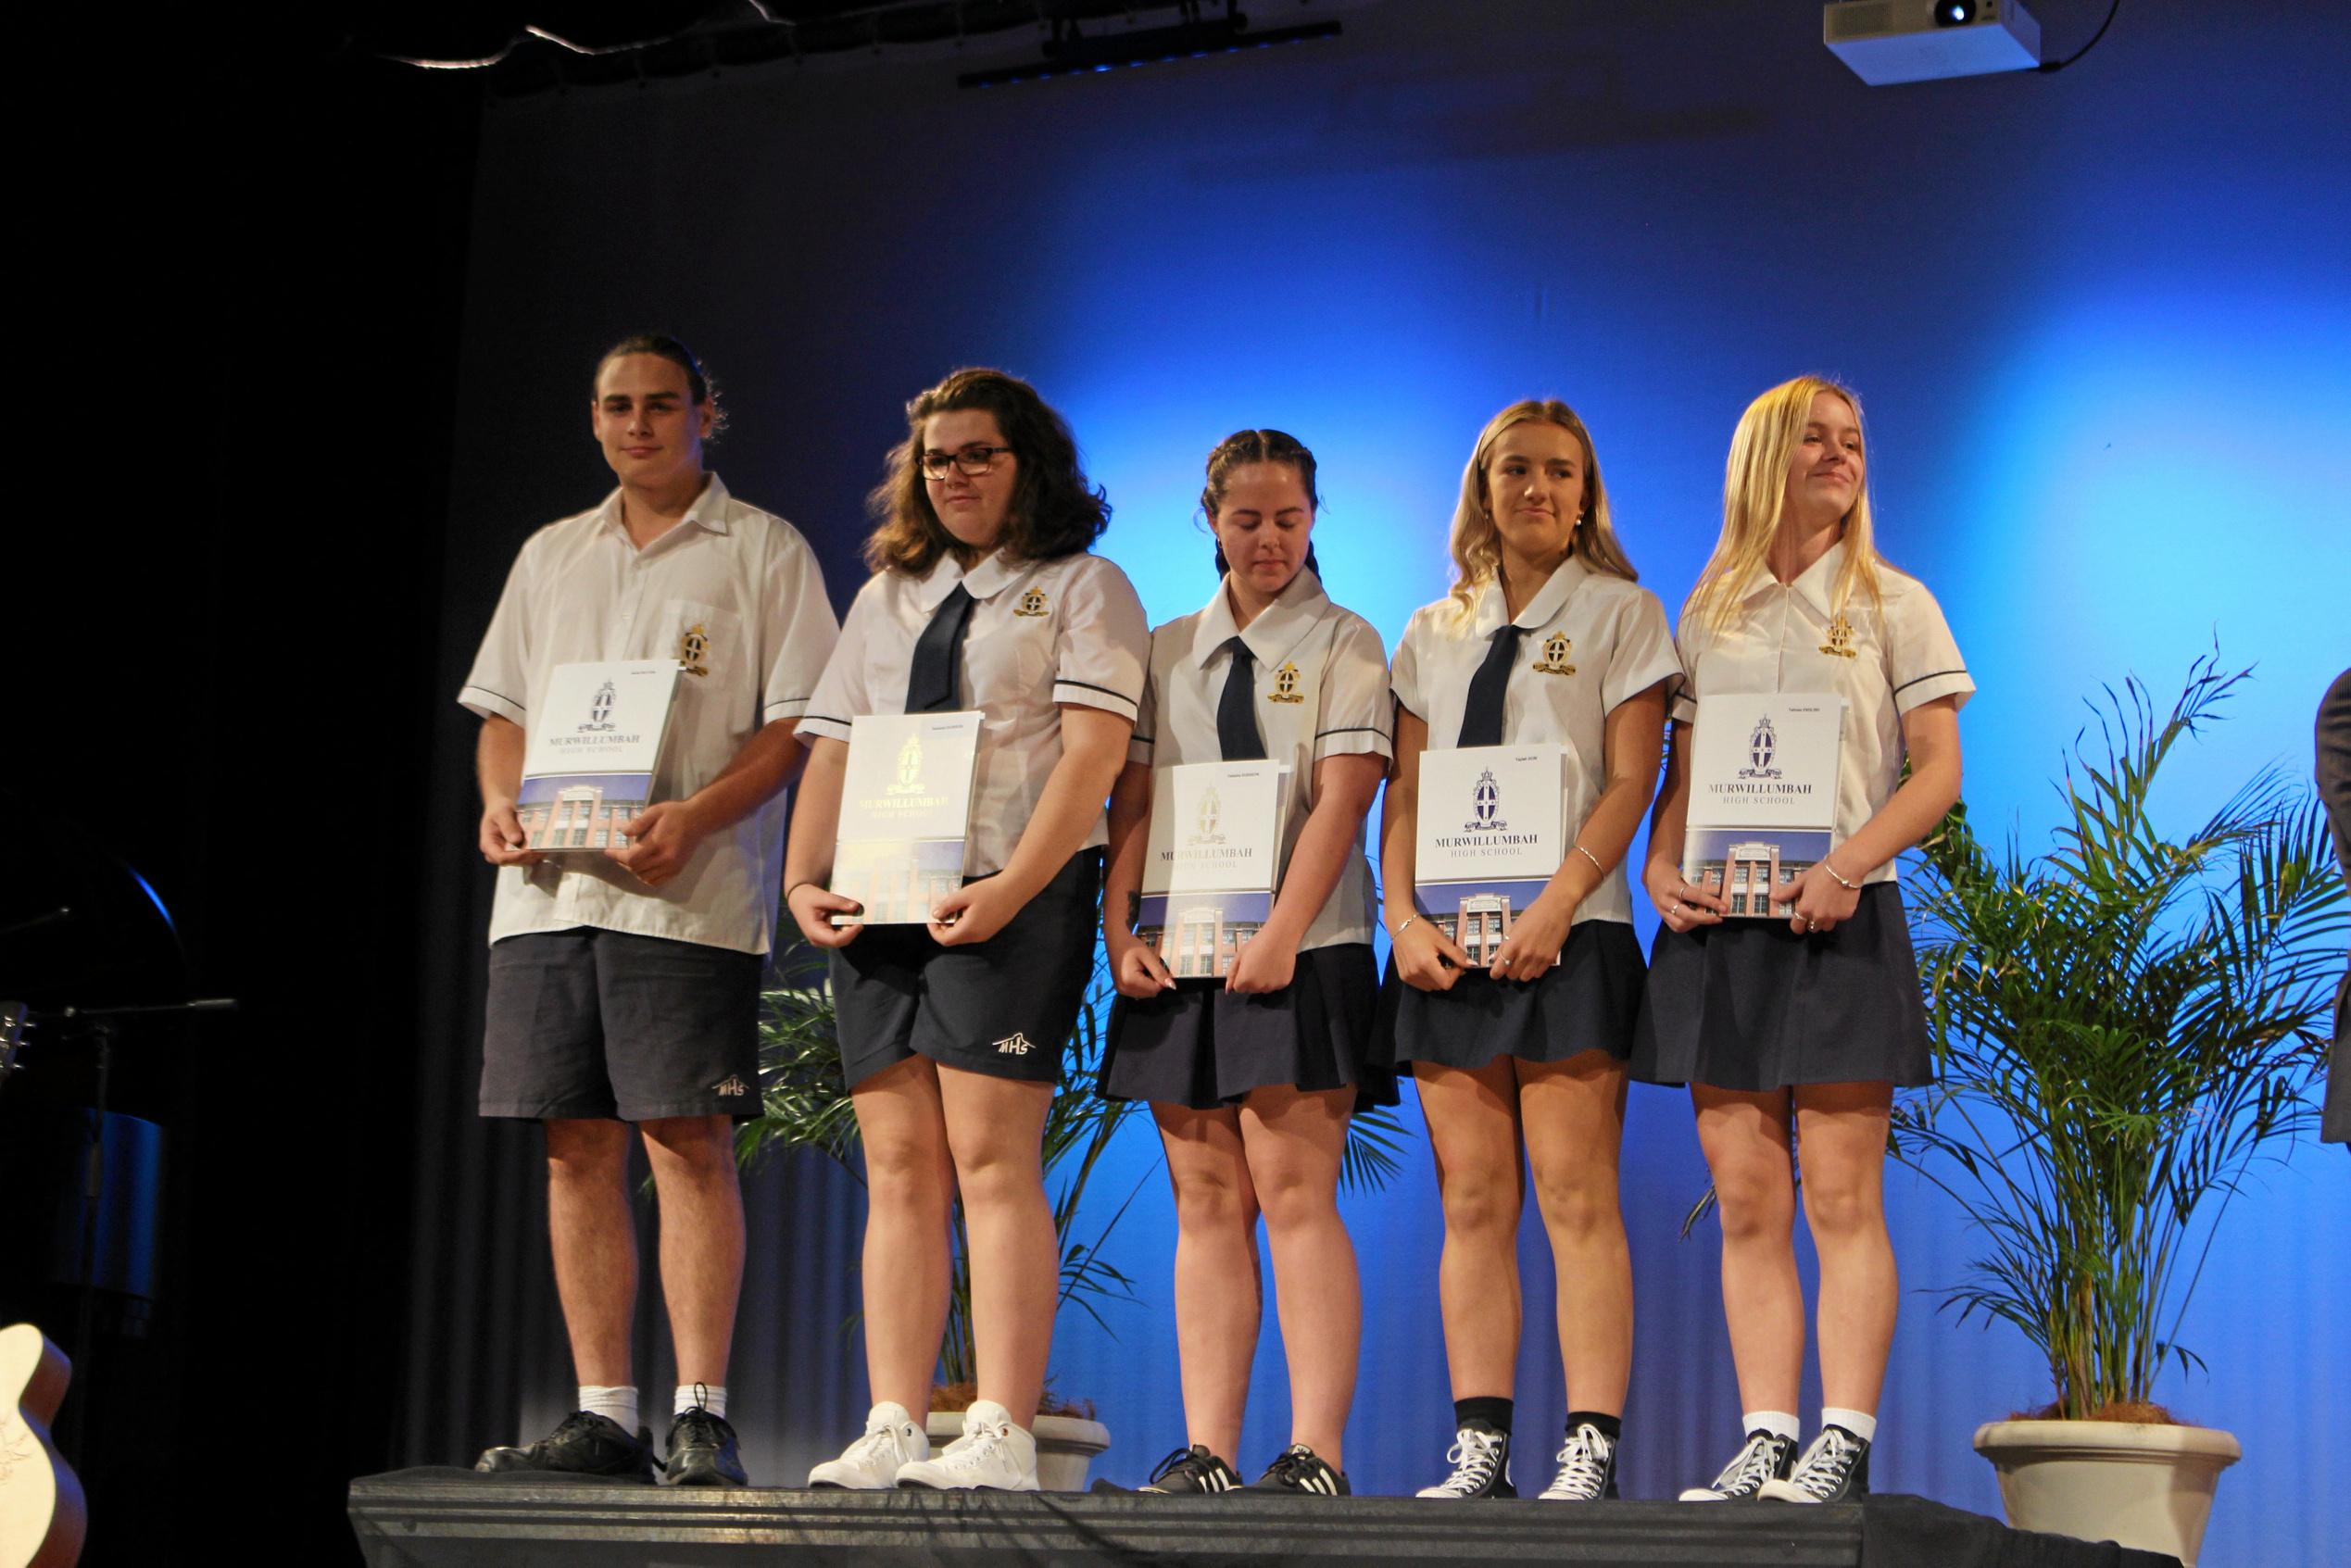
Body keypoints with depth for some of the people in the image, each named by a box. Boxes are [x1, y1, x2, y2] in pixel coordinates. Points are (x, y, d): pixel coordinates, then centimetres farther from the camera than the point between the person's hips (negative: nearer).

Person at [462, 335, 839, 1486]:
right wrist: (500, 805, 0)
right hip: (549, 885, 5)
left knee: (689, 1141, -9)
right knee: (577, 1150, 3)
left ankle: (701, 1415, -6)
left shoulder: (762, 551, 5)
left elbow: (800, 722, -3)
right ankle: (602, 1416, 7)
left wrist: (696, 816, -17)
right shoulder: (550, 556, 21)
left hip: (690, 893, -5)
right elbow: (502, 710, 21)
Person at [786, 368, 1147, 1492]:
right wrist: (804, 878, 2)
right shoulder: (886, 598, 23)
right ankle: (892, 1431, -1)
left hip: (1011, 898, -6)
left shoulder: (1084, 589, 5)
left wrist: (1009, 888, -18)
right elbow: (833, 749, 19)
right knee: (898, 1168, 1)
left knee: (991, 1159, -12)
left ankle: (1003, 1435, -14)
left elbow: (1093, 750, -7)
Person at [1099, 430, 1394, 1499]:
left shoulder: (1344, 646, 4)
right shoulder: (1166, 652, 16)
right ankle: (1207, 1450, 2)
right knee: (1205, 1202, 3)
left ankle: (1315, 1450, -10)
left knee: (1294, 1193, -10)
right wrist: (1119, 928, -3)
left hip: (1301, 952, -4)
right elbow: (1132, 800, 11)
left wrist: (1280, 938, -17)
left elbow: (1339, 803, -7)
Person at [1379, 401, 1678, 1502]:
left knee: (1576, 1198, -7)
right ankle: (1478, 1448, 2)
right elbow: (1403, 792, 13)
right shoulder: (1433, 633, 18)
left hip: (1567, 935, -4)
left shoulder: (1619, 613, 6)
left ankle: (1590, 1450, -8)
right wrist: (1403, 916, -3)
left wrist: (1555, 909, -15)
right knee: (1472, 1202, 2)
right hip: (1448, 942, 4)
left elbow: (1629, 781, -3)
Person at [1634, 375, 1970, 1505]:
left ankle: (1844, 1445, -7)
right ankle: (1764, 1444, 3)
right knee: (1746, 1204, 2)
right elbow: (1680, 775, 16)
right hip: (1717, 926, 3)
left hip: (1839, 922, -3)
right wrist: (1660, 867, -4)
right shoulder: (1706, 616, 15)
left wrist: (1845, 868, -15)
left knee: (1841, 1199, -7)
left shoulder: (1893, 605, 6)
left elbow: (1938, 772, -1)